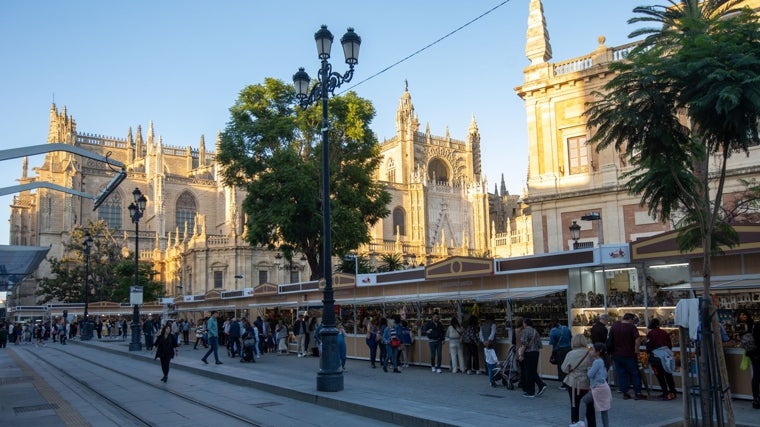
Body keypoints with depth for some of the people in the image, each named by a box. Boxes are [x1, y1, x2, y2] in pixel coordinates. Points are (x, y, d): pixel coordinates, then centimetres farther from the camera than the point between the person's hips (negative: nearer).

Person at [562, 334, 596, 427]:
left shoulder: (570, 354, -11)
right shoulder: (589, 354, -11)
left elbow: (564, 369, -5)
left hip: (573, 384, -1)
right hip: (587, 384, 1)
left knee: (574, 407, 12)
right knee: (589, 408, 14)